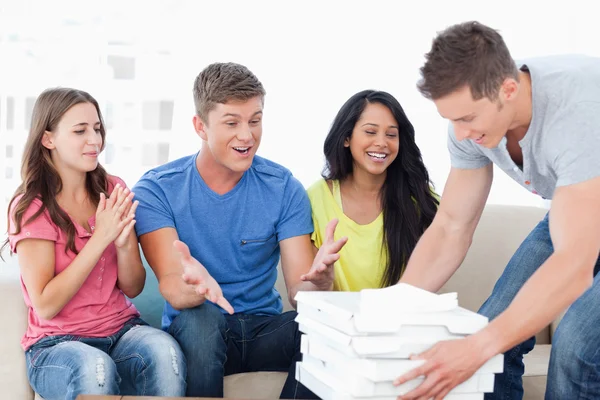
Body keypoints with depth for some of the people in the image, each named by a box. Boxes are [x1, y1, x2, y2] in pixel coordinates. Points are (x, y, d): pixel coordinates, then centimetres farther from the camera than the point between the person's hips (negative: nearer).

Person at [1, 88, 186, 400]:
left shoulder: (113, 191, 5)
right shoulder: (30, 207, -6)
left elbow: (133, 289, 5)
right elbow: (45, 306, -13)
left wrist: (124, 241, -16)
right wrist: (100, 237, -18)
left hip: (122, 329, 3)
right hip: (56, 344, -3)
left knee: (165, 351, -31)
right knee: (95, 368, -38)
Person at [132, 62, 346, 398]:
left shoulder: (284, 188, -1)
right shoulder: (157, 189, -7)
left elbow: (298, 292, -8)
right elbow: (171, 288, -19)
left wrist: (319, 279, -34)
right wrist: (194, 287, -45)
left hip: (264, 330, 1)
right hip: (195, 333, -1)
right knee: (200, 315, -35)